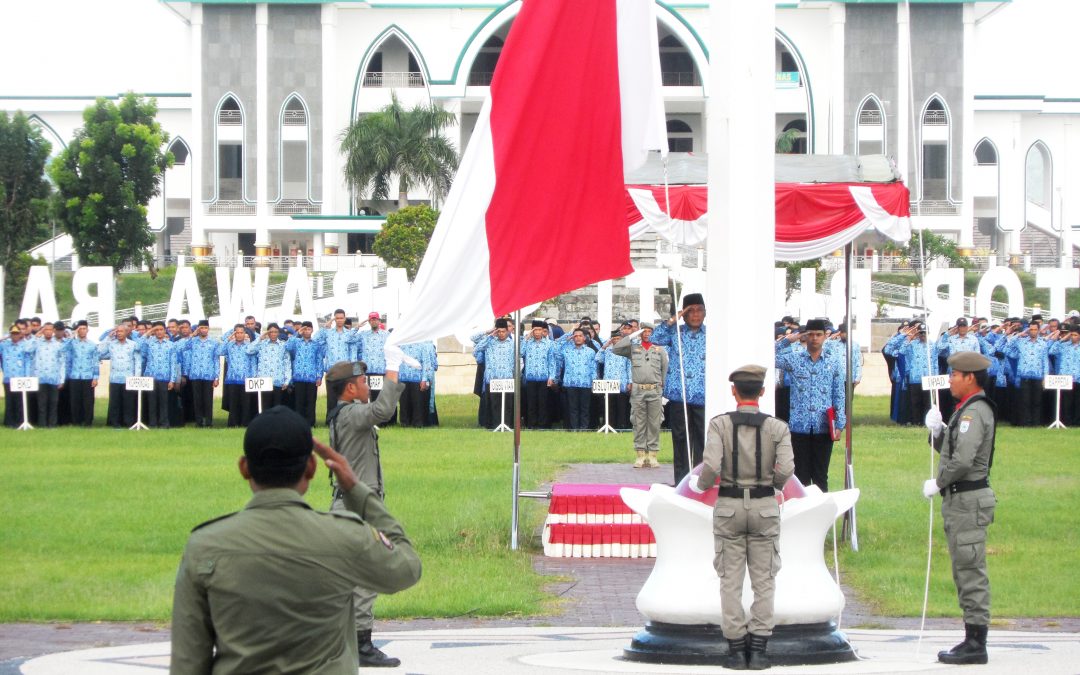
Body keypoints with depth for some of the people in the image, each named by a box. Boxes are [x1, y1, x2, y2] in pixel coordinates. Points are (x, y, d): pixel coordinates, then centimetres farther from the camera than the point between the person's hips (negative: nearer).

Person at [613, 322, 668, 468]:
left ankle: (652, 455, 3)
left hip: (655, 391, 0)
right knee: (639, 424, 1)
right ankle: (640, 455, 4)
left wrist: (662, 384, 8)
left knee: (654, 424, 0)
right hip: (638, 390, 0)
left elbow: (665, 368, 13)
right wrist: (633, 335, -3)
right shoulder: (633, 348, 9)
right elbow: (615, 349, -3)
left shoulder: (659, 350, 9)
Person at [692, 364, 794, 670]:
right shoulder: (777, 428, -6)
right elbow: (785, 470, -13)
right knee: (763, 581, 6)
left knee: (731, 581, 6)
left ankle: (736, 650, 2)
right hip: (764, 508, 0)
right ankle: (758, 650, 0)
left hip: (729, 509, 0)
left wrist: (701, 484, 5)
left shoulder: (719, 424, -8)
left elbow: (711, 465, -19)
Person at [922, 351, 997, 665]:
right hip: (959, 500, 11)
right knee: (966, 572, 14)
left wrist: (938, 483, -13)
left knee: (971, 572, -8)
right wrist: (937, 431, 3)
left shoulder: (975, 412, -17)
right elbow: (952, 450, 20)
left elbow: (963, 460, -26)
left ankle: (975, 644, -6)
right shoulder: (966, 410, 17)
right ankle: (973, 639, 18)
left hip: (968, 501, -11)